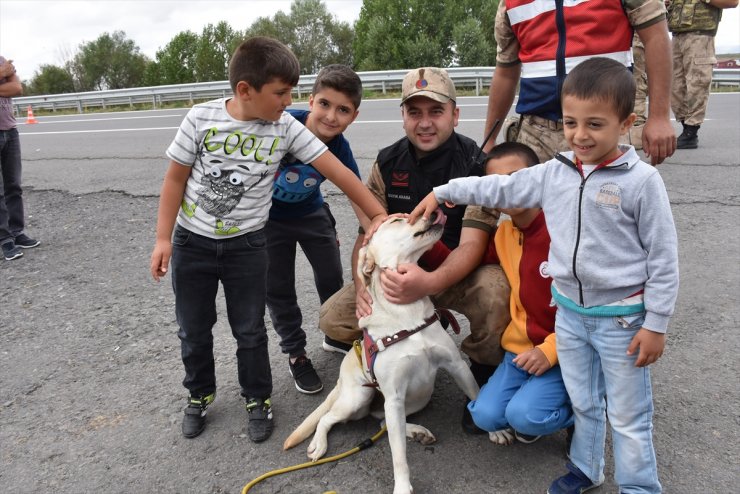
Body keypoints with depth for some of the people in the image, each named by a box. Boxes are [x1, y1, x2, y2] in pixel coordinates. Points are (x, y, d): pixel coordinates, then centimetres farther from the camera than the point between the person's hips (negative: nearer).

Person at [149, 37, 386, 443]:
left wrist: (378, 215, -15)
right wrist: (163, 238, -6)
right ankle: (199, 395, 38)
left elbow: (337, 171, -12)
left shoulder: (285, 127, -12)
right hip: (191, 242, 1)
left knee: (250, 331, 9)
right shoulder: (202, 118, -13)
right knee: (193, 330, 14)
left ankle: (257, 400, 31)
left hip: (246, 246, 0)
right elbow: (175, 179, -4)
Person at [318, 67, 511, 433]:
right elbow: (367, 235, -1)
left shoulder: (475, 163, -14)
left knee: (492, 290, -37)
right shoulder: (388, 162, -1)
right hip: (399, 275, 4)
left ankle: (485, 376, -7)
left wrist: (429, 283, -44)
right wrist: (362, 286, -21)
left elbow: (472, 243, -23)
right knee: (333, 317, -14)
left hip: (456, 276, -3)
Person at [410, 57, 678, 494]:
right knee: (582, 403, 22)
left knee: (629, 416, 10)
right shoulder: (554, 174, -2)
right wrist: (441, 193, 10)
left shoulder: (642, 181, -15)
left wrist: (655, 325, -11)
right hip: (569, 311, 5)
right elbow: (501, 188, 9)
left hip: (621, 317, -5)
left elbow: (663, 257, -12)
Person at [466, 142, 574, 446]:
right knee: (485, 415, -11)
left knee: (524, 415, -22)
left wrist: (551, 349, -19)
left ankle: (580, 409, 9)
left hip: (563, 352, -5)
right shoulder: (502, 234, 4)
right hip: (520, 350, 5)